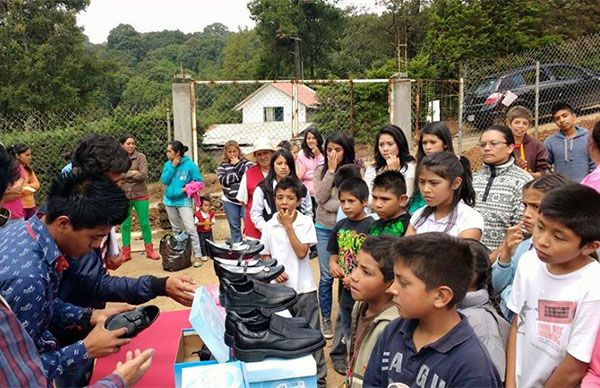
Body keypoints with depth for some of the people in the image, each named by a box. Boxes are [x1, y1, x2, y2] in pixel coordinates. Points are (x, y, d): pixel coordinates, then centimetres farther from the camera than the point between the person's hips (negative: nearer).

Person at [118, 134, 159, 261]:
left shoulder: (140, 157, -3)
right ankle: (126, 252, 19)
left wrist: (124, 177, -10)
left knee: (145, 223, 5)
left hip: (140, 195, -1)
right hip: (123, 196, 1)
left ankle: (149, 250, 16)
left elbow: (143, 175, -14)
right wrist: (131, 173, -15)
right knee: (125, 225, 8)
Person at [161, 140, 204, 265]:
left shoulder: (190, 165, -12)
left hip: (184, 201, -5)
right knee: (176, 230, 15)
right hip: (169, 201, 5)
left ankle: (198, 256, -5)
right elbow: (164, 180, -7)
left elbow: (198, 181, -8)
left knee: (190, 229, -11)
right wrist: (172, 167, -13)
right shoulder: (168, 164, 2)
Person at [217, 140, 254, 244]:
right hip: (230, 201, 2)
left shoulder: (246, 162, 2)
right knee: (234, 227, 11)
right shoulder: (222, 165, 7)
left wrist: (238, 164, -12)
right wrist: (239, 175, -11)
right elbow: (223, 180, -8)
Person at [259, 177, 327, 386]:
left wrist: (288, 225, -17)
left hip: (304, 288, -2)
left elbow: (301, 253, -18)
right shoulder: (269, 226, -2)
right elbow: (264, 256, 7)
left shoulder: (306, 222, -9)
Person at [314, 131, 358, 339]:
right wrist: (331, 170, -13)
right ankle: (326, 319, 25)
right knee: (326, 276, 9)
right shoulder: (320, 171, 1)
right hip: (324, 228, 2)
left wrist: (331, 204, -10)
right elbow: (320, 198, -11)